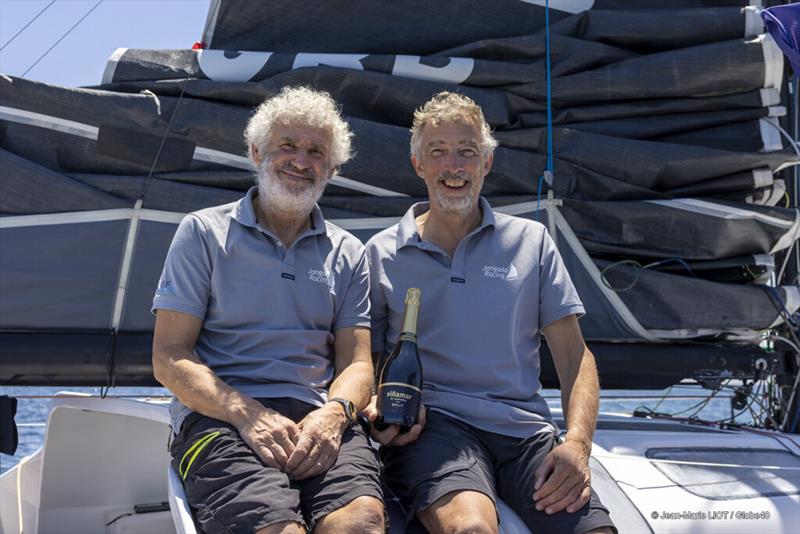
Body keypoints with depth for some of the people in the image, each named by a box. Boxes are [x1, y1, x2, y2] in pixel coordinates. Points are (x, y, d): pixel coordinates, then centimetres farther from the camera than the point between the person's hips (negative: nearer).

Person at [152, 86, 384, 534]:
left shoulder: (349, 254, 19)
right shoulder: (204, 233, 10)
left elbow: (356, 362, 13)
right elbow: (169, 358, 3)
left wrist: (334, 412, -12)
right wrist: (247, 414, -14)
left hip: (318, 419, 2)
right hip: (218, 416, -2)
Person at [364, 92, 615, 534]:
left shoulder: (531, 241, 16)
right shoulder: (381, 254, 12)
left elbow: (574, 356, 12)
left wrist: (577, 443, -5)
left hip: (523, 426, 2)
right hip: (433, 423, -2)